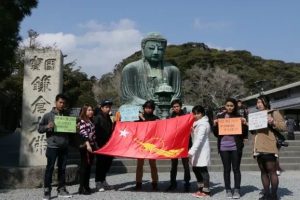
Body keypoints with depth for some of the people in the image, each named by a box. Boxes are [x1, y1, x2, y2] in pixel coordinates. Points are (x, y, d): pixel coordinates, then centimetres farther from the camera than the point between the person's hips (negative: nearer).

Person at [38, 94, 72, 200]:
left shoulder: (67, 115, 11)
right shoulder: (48, 115, 0)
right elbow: (39, 128, 1)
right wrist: (47, 127, -18)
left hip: (64, 147, 4)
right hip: (52, 146, -4)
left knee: (62, 168, 10)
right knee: (50, 168, -1)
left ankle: (61, 189, 19)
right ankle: (47, 190, 7)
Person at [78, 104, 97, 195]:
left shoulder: (91, 121, 19)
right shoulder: (82, 121, -6)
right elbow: (83, 133, -17)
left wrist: (95, 145, 19)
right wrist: (87, 144, -26)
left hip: (92, 146, 8)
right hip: (85, 146, -8)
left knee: (89, 167, 10)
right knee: (84, 166, -7)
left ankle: (86, 186, 16)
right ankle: (82, 188, -4)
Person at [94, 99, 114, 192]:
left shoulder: (108, 117, 16)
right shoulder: (97, 118, -9)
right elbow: (94, 131, -18)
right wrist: (97, 144, -22)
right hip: (101, 145, -8)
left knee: (108, 162, 11)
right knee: (100, 163, -2)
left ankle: (103, 181, 23)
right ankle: (98, 183, 8)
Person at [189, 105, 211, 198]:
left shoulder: (203, 124, -15)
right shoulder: (198, 123, 16)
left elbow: (199, 139, -24)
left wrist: (191, 151, -28)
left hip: (202, 150, -9)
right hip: (198, 150, 9)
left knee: (203, 170, -4)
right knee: (196, 169, 13)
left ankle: (206, 191, 5)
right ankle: (201, 188, 23)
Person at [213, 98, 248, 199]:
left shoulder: (239, 117, 4)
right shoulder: (220, 117, 7)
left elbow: (244, 134, 4)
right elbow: (216, 134, 8)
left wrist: (244, 124, -12)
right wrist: (215, 125, -9)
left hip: (236, 147, -1)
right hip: (223, 147, 1)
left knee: (236, 169, 3)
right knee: (226, 169, 6)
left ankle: (237, 190, 10)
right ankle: (228, 190, 12)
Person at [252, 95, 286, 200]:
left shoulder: (274, 113, 2)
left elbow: (283, 126, -8)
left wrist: (273, 123, -24)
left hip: (269, 148, -7)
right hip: (259, 148, 7)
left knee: (271, 171, -4)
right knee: (263, 171, 9)